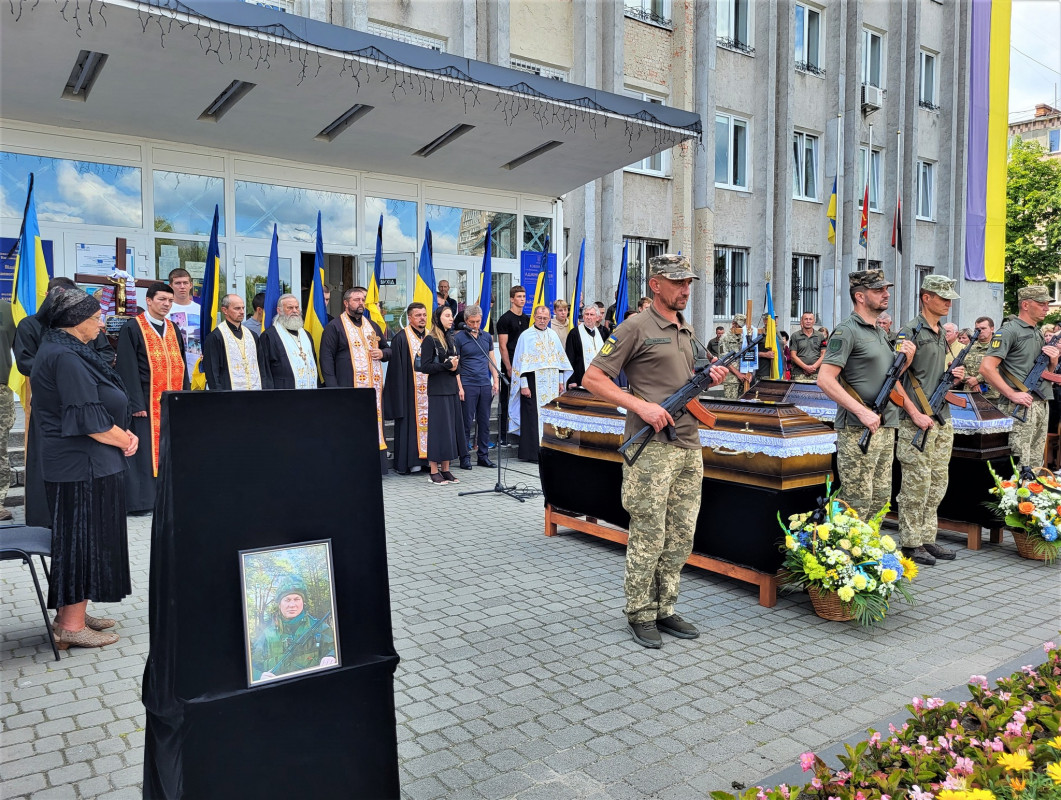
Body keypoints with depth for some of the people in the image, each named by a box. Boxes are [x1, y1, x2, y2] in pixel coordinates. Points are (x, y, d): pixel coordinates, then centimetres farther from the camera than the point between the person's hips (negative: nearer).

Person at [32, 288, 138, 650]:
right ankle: (71, 625, 9)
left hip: (79, 463, 10)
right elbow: (89, 420, -23)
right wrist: (125, 440, -8)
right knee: (82, 538, -1)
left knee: (81, 538, 17)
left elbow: (93, 406, 16)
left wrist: (122, 433, 1)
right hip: (83, 466, -10)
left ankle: (72, 613, 28)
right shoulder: (66, 358, -19)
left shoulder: (70, 352, 13)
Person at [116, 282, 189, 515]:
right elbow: (128, 369, -10)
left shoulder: (173, 329, 15)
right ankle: (140, 502, 4)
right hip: (146, 403, -6)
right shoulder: (132, 328, -4)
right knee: (144, 451, -3)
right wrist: (136, 404, -16)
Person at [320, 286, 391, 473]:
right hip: (348, 386, -5)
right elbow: (326, 358, -7)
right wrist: (332, 387, -16)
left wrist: (382, 353, 1)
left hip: (373, 387, 6)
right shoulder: (334, 326, 0)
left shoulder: (372, 325, 18)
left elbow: (388, 348, 26)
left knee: (373, 425, 5)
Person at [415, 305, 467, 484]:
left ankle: (445, 469, 15)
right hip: (437, 391, -7)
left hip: (452, 389, 7)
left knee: (452, 427, 7)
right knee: (438, 428, -5)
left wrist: (460, 387, 7)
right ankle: (434, 471, 3)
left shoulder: (450, 340, 15)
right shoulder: (430, 340, -8)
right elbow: (424, 366, -14)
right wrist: (447, 366, -14)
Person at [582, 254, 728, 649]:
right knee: (648, 538, 0)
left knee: (681, 537, 12)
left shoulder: (687, 330, 17)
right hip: (652, 449, -8)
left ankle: (665, 609, 25)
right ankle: (641, 615, 15)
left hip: (689, 446, 8)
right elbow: (592, 378, -10)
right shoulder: (636, 327, -7)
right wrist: (641, 406, -18)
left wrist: (709, 378, 6)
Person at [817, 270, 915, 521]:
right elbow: (825, 379, -19)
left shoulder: (881, 333, 18)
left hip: (886, 429, 9)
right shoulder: (847, 331, -10)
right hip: (858, 431, -9)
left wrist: (905, 360, 6)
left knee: (881, 499, 14)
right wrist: (862, 411, -23)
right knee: (857, 504, -6)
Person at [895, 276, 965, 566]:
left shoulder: (942, 334, 16)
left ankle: (927, 539, 21)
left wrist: (954, 378, 3)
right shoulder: (911, 331, -10)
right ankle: (910, 543, 5)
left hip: (942, 420, 8)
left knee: (937, 483, 12)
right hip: (918, 422, -8)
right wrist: (916, 415, -18)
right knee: (917, 484, -4)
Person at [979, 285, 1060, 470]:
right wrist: (1012, 394, -20)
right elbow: (986, 368, -20)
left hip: (1041, 405, 9)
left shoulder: (1038, 334, 19)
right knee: (1019, 468, -9)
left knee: (1036, 465, 13)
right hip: (1019, 406, -9)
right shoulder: (1010, 331, -8)